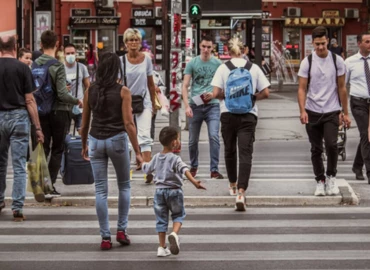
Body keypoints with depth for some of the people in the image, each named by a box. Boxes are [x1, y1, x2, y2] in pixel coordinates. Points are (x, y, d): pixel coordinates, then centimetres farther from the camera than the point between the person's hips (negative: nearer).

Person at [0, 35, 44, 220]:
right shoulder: (22, 68, -6)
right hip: (18, 116, -2)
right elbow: (29, 100, -7)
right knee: (19, 166, -1)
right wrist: (37, 127, -4)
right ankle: (17, 207, -6)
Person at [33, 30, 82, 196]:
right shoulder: (58, 66, -14)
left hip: (41, 112, 4)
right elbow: (62, 94, -18)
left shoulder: (35, 64, 1)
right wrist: (77, 101, -2)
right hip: (58, 111, -4)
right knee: (57, 150, 6)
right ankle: (50, 185, 4)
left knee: (43, 148, 10)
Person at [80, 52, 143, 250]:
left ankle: (105, 237, 4)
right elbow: (128, 124, -11)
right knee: (124, 185, 17)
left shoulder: (90, 91, 2)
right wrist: (137, 151, -8)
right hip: (117, 140, -2)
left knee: (101, 190, 5)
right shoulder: (122, 91, -7)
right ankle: (121, 230, 13)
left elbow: (84, 124, 8)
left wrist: (84, 145, 23)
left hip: (96, 141, 2)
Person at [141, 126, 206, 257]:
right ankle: (174, 234, -16)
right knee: (178, 215, 13)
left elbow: (147, 169, 18)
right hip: (174, 191, -4)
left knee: (161, 218, 9)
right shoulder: (175, 159, -13)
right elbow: (185, 170, -30)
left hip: (159, 191, 4)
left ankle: (162, 247, 9)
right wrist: (194, 182, -41)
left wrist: (142, 162, 39)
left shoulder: (156, 158, 4)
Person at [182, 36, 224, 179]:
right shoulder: (192, 63, 3)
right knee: (193, 140, 9)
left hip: (212, 105, -1)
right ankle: (193, 167, 28)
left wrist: (213, 94, -10)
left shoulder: (217, 63, 4)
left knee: (214, 137, -12)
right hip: (195, 105, 1)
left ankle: (214, 170, -8)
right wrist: (187, 106, -11)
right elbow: (185, 86, 0)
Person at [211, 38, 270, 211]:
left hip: (228, 114, 0)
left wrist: (227, 96, 11)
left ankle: (233, 186, 35)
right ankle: (241, 192, -20)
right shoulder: (254, 68, 1)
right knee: (246, 153, -6)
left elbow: (216, 93, -8)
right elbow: (265, 93, 1)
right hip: (248, 115, 0)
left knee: (229, 150, 19)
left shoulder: (223, 68, -2)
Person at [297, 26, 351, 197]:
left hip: (332, 112, -1)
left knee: (331, 144, -16)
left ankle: (331, 176, 5)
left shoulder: (337, 61, 1)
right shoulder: (307, 62, -1)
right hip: (312, 112, 1)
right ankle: (320, 181, 19)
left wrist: (345, 113, 6)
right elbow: (302, 89, -3)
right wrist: (302, 111, -18)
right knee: (316, 149, 6)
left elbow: (341, 88, 7)